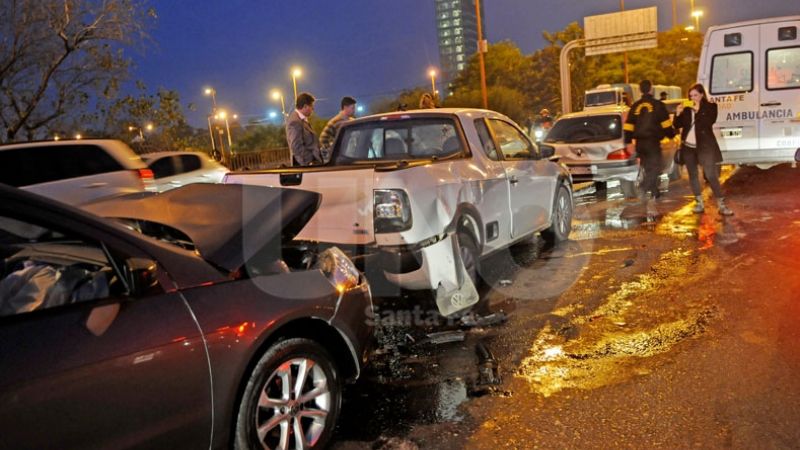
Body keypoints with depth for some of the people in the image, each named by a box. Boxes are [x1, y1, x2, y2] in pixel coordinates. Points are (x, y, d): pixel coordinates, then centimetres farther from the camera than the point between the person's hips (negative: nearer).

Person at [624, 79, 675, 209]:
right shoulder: (657, 104, -4)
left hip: (640, 143, 5)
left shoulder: (635, 106, 9)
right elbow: (666, 124, -5)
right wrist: (672, 135, 9)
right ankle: (644, 188, -31)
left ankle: (655, 193, 24)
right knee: (655, 168, -6)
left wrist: (628, 142, 12)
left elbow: (628, 126, 7)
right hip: (653, 141, -5)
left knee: (648, 168, 17)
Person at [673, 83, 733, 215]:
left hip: (704, 146, -4)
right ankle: (699, 203, 17)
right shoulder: (687, 108, 7)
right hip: (688, 146, 4)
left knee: (711, 176, -6)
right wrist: (678, 114, -10)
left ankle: (721, 205, -2)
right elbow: (677, 126, 5)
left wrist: (698, 110, -19)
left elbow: (710, 122, -16)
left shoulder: (710, 106, -1)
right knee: (693, 175, 8)